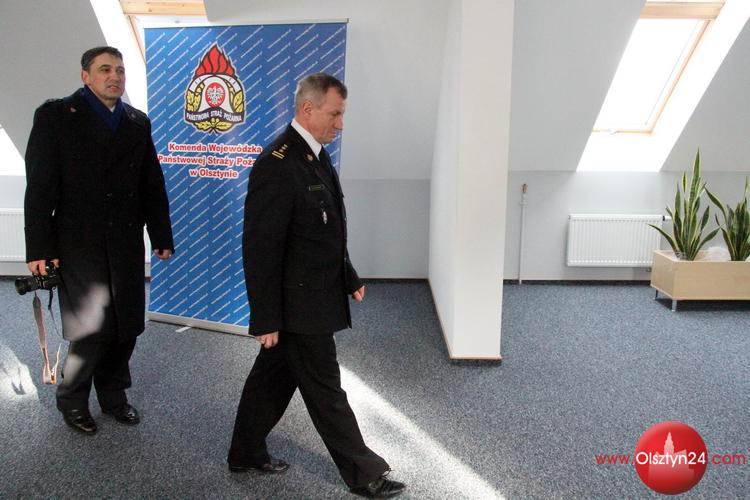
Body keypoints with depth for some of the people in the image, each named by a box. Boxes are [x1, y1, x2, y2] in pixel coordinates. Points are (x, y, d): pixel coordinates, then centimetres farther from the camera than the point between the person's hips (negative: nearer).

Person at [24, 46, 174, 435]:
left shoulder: (138, 122, 11)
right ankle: (72, 399, 23)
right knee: (91, 330, -3)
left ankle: (113, 395, 29)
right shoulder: (56, 115, -1)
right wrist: (39, 248, -10)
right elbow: (40, 186, -5)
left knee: (126, 327, 9)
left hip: (127, 245, 4)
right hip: (79, 246, -4)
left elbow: (152, 185, 12)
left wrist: (162, 236, 10)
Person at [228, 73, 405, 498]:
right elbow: (260, 249, -21)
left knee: (274, 376, 21)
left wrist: (350, 278, 19)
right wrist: (266, 319, -18)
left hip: (314, 296, 9)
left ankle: (247, 453, 38)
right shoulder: (277, 164, -22)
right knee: (326, 391, 6)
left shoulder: (316, 155, 8)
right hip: (298, 305, -9)